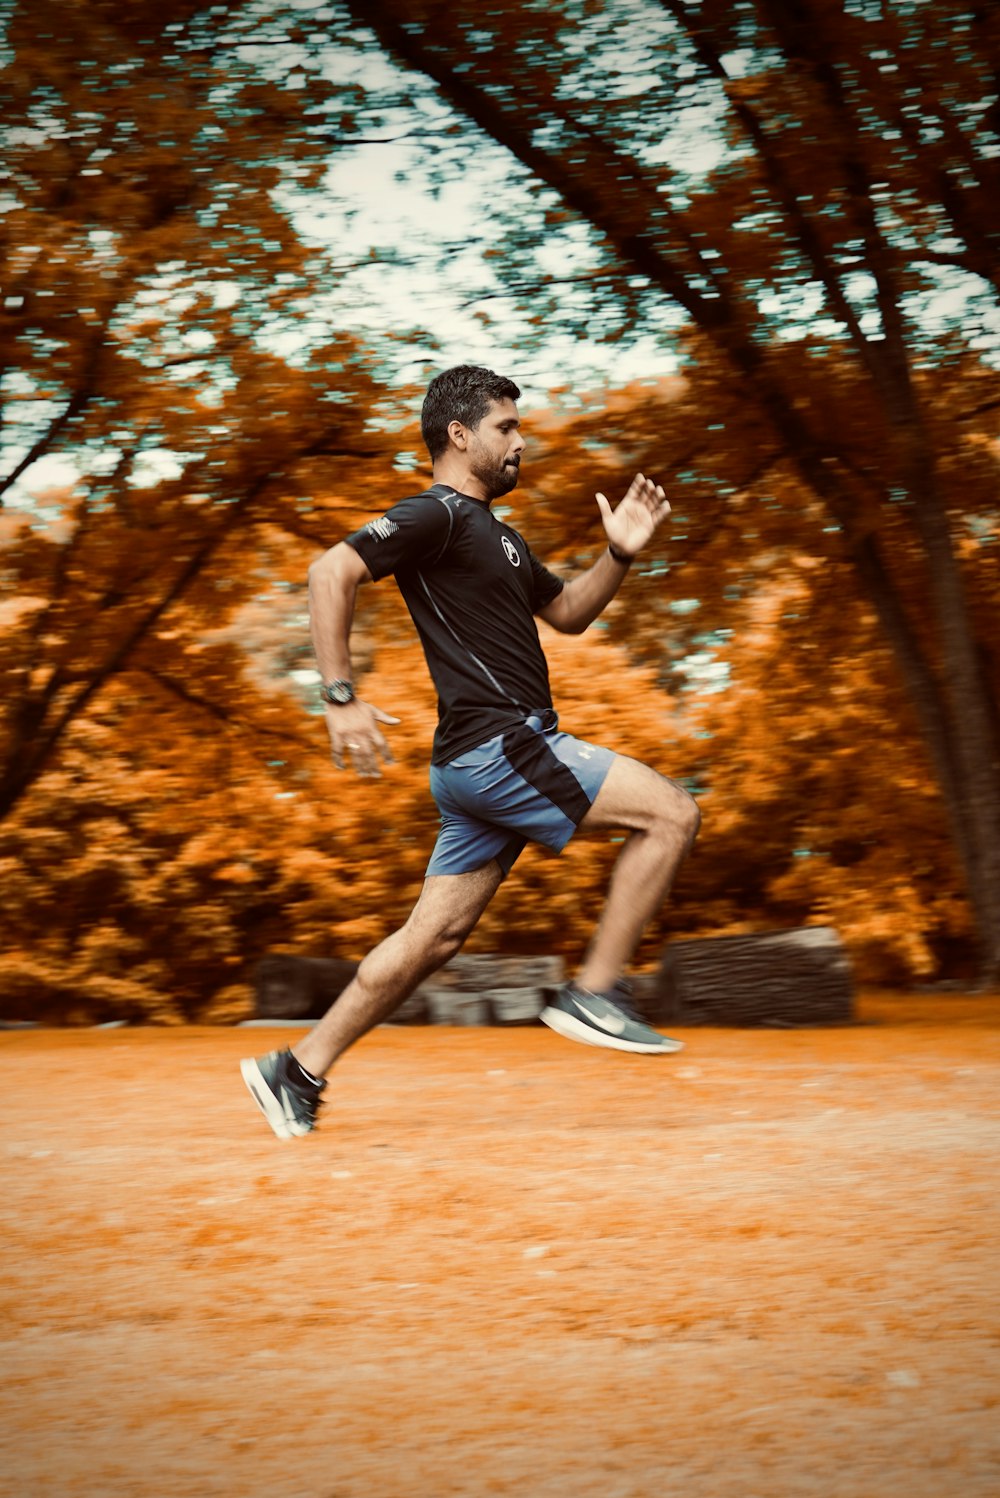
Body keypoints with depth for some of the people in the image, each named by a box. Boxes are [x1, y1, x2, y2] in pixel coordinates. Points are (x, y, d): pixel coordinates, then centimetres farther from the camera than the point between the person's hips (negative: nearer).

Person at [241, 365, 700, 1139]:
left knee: (435, 935, 8)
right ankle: (595, 992, -9)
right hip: (496, 746, -10)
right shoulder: (437, 515, -7)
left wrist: (620, 555, 16)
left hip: (490, 761, 10)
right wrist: (342, 698, -24)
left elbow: (568, 612, 34)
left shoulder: (494, 532, 24)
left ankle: (298, 1072, 11)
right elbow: (331, 573, -19)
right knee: (672, 812, -11)